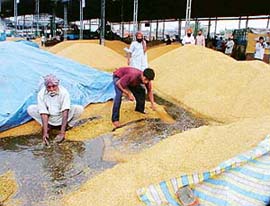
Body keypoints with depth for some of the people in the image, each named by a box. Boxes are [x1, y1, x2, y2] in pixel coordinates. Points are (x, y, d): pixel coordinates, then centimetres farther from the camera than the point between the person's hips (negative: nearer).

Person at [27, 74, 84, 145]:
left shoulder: (64, 92, -27)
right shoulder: (41, 94, -22)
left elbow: (65, 112, -32)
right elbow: (44, 114, -25)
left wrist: (62, 132, -39)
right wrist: (45, 132, -34)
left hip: (61, 117, -1)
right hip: (49, 118, 2)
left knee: (79, 109, -27)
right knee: (30, 109, -19)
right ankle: (47, 126, -3)